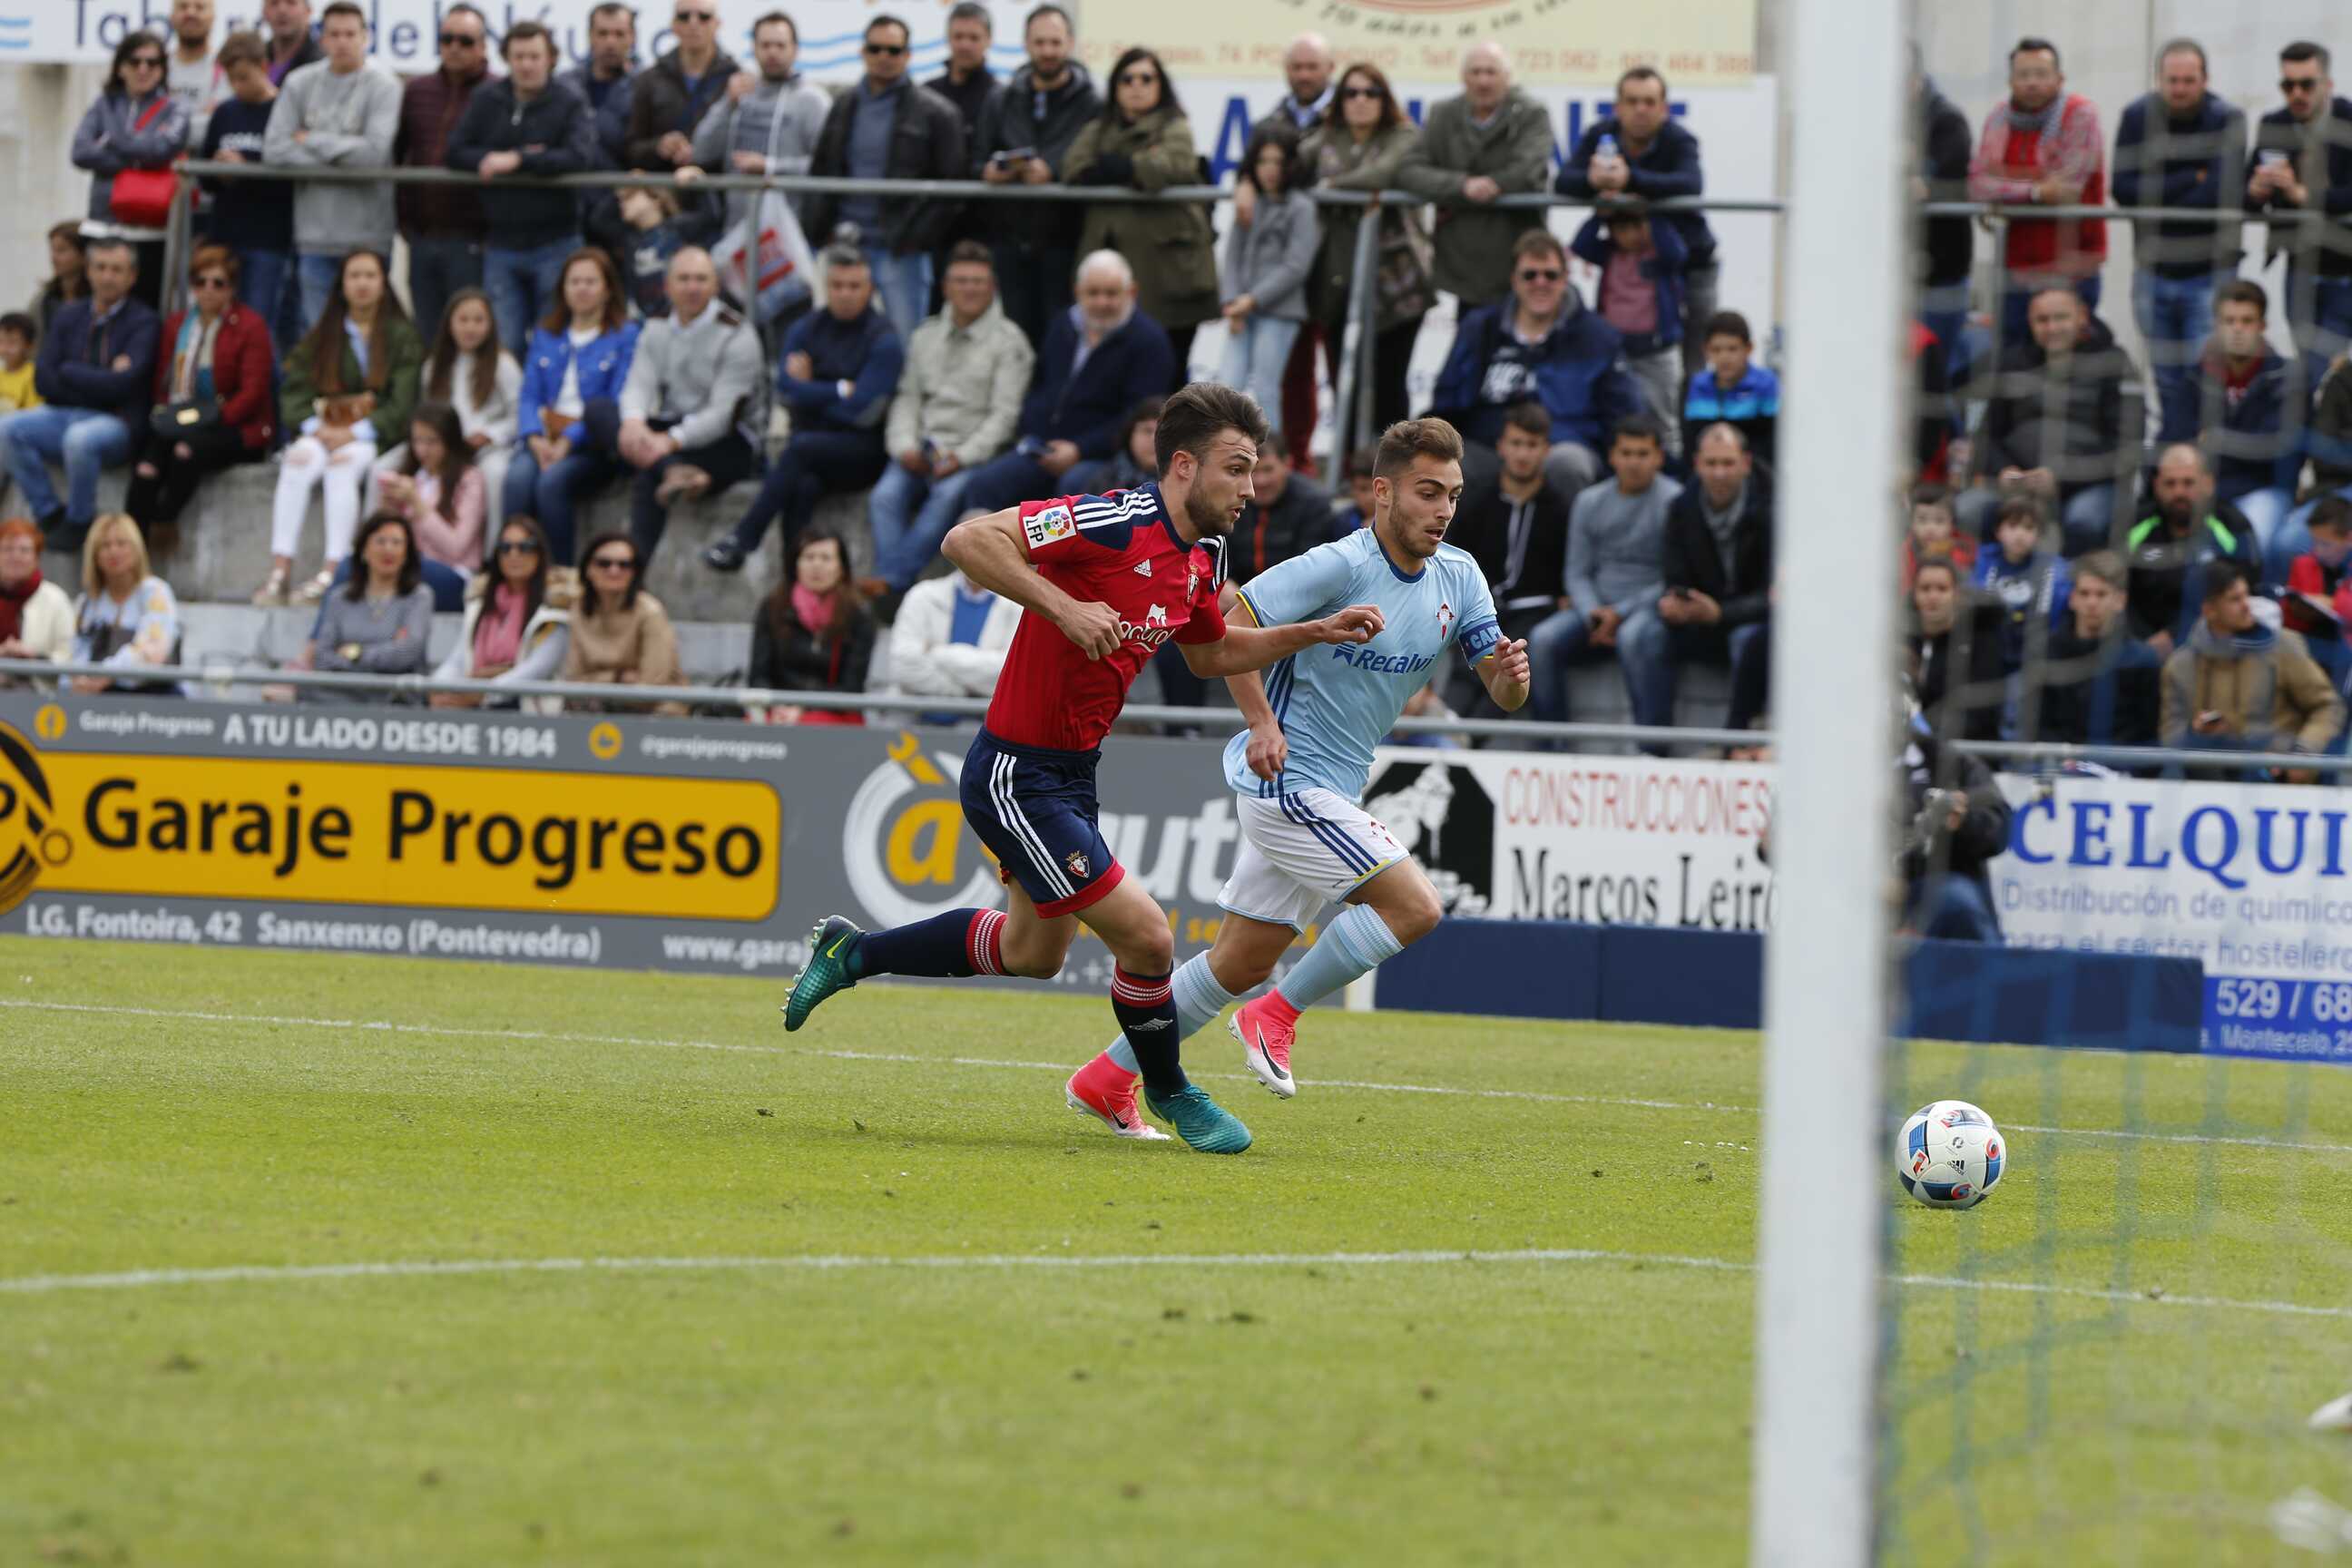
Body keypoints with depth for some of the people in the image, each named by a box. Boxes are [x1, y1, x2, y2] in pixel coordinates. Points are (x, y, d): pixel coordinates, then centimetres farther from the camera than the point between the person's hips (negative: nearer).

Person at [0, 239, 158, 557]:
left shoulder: (143, 322, -3)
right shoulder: (69, 317, 11)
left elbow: (122, 384, -15)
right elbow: (43, 380, 2)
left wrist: (68, 372, -5)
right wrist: (100, 381, -8)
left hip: (117, 423, -5)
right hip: (64, 414, 5)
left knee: (79, 438, -38)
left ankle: (79, 520, -14)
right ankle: (49, 515, -10)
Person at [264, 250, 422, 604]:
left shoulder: (402, 337, 7)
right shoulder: (322, 336, 19)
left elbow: (404, 404, -4)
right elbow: (292, 392, 9)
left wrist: (355, 434, -16)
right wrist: (315, 427, -11)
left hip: (375, 438, -3)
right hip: (325, 433, 3)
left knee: (342, 467, -35)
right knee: (297, 464, -30)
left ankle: (331, 573, -44)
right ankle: (279, 572, -38)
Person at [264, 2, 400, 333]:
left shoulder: (384, 88, -3)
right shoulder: (299, 83, 8)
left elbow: (375, 153, -15)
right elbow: (274, 150, -1)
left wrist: (312, 141, -5)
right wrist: (339, 155, -8)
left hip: (367, 236, -3)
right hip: (315, 232, 3)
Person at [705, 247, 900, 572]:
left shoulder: (884, 341, -5)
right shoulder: (805, 330, 11)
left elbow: (862, 410, -14)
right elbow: (786, 390, -2)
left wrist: (811, 393, -2)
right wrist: (841, 391, -7)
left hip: (863, 454, -4)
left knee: (802, 446, -32)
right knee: (804, 485, -32)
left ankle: (742, 540, -30)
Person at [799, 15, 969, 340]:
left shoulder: (934, 112, -2)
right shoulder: (845, 107, 13)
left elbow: (953, 181, -4)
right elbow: (819, 174, 16)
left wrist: (921, 235, -11)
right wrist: (817, 229, 4)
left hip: (901, 252, -5)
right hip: (848, 248, 5)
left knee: (904, 345, -3)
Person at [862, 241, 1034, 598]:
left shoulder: (1008, 341, 4)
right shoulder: (926, 337, 19)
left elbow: (1005, 412, -4)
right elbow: (907, 398, 17)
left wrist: (963, 456, -15)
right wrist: (904, 446, -3)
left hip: (976, 453, -4)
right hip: (923, 446, 4)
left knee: (949, 494, -35)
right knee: (886, 496, -26)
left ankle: (890, 577, -40)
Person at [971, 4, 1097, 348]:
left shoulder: (1092, 106, 0)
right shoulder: (1001, 103, 15)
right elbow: (977, 162, 14)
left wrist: (1054, 172, -20)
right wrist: (989, 171, -8)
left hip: (1064, 241, -4)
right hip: (1011, 239, 4)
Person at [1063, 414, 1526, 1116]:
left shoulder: (1457, 577, 5)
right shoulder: (1341, 565, -18)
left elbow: (1500, 690, 6)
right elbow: (1223, 618, -17)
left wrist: (1509, 675, -18)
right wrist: (1262, 721, -22)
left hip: (1328, 794, 8)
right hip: (1286, 779, -8)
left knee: (1243, 963, 11)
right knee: (1413, 905, -16)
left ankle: (1107, 1078, 21)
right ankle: (1277, 1015, -2)